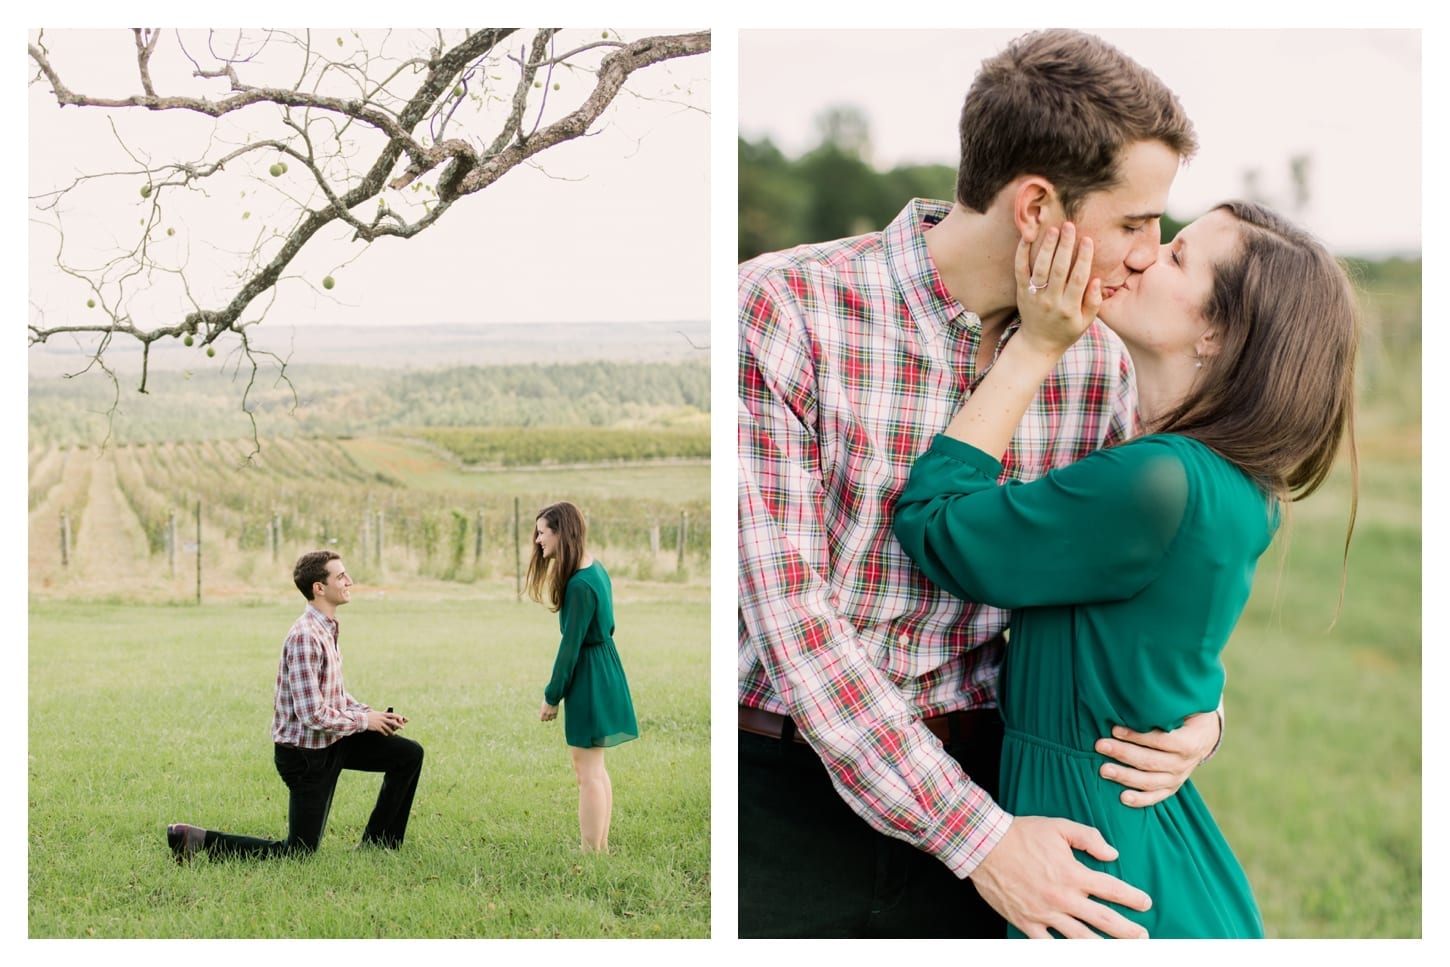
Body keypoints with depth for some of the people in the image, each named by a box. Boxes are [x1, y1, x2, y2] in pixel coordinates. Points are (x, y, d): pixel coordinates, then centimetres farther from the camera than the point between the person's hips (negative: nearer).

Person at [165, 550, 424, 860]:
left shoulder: (327, 628, 6)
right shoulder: (306, 637, -26)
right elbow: (313, 715, -28)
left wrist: (373, 714, 2)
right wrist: (365, 720, -15)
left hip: (332, 741, 9)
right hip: (305, 753, -9)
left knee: (409, 755, 8)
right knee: (299, 853, 0)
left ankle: (378, 846, 18)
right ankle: (199, 840, 4)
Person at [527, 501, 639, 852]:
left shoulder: (580, 585, -22)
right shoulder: (594, 569, 8)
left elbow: (571, 645, -19)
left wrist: (552, 696, -11)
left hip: (589, 679, -10)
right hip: (603, 672, 10)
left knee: (588, 770, -5)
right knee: (594, 766, 16)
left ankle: (591, 852, -1)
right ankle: (600, 846, 23)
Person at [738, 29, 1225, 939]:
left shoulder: (1097, 362, 2)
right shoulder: (783, 307, -14)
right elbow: (788, 607, -19)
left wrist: (1197, 713, -8)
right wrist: (977, 834, -20)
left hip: (971, 781, 4)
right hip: (780, 787, -4)